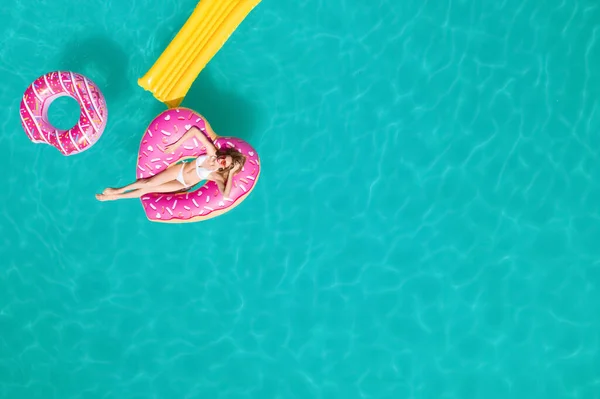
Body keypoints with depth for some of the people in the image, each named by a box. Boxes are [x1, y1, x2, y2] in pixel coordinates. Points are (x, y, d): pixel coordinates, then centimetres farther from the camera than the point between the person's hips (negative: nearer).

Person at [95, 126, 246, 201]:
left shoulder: (217, 176, -23)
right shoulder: (212, 152, -19)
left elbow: (226, 194, -40)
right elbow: (194, 130, -18)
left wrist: (231, 174, -40)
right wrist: (176, 145, -19)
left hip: (182, 185, -2)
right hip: (180, 169, 2)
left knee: (150, 189, -4)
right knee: (149, 183, -8)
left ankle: (116, 196, 13)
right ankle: (117, 190, 12)